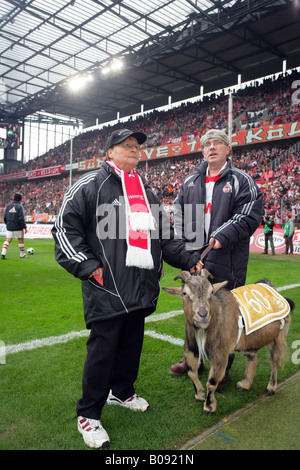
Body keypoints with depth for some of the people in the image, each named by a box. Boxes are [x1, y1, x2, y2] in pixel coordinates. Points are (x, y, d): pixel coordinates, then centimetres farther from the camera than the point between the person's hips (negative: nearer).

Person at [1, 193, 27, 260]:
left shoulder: (8, 206, 6)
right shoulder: (19, 206, -9)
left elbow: (4, 217, 9)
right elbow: (21, 218, -14)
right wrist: (24, 227, -10)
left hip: (9, 227, 4)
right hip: (18, 228, -4)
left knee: (8, 240, 4)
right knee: (21, 240, 10)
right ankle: (22, 254, 19)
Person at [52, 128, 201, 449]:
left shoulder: (147, 193, 20)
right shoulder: (89, 185, -2)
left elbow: (164, 236, 23)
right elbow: (65, 228, -7)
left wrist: (189, 260, 13)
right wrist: (88, 266, -14)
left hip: (142, 287, 7)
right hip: (107, 288, -6)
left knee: (132, 343, 16)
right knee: (103, 348, 0)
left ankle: (122, 391, 41)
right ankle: (88, 414, 19)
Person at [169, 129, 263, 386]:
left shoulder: (241, 181, 0)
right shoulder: (190, 182, 14)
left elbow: (249, 216, -9)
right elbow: (179, 213, 15)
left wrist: (224, 236, -21)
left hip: (227, 262, -4)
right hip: (194, 260, 5)